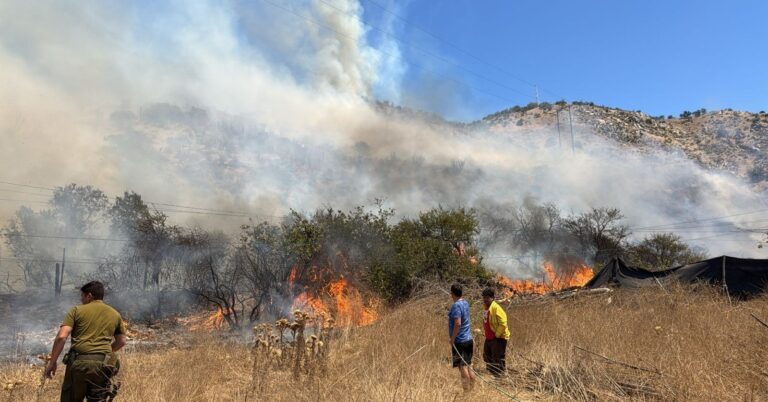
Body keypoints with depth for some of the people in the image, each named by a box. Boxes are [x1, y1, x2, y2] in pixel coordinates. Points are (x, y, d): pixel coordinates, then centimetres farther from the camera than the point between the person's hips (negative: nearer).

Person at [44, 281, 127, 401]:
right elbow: (121, 342, 23)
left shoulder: (77, 310, 7)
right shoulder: (115, 314, 16)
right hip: (103, 365, 2)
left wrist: (52, 362, 3)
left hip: (78, 362, -2)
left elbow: (61, 337, -4)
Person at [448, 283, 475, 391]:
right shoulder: (465, 303, 9)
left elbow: (458, 324, -26)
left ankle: (467, 391, 0)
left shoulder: (456, 305, -18)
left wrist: (452, 339, -18)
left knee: (463, 367, -3)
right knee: (469, 366, 13)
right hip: (468, 339, 8)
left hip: (460, 341, -8)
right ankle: (472, 389, 18)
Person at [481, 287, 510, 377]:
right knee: (487, 356, 18)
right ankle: (494, 374, 32)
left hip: (498, 338, -10)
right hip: (489, 338, 10)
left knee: (498, 360, -3)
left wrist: (497, 335, -17)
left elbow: (503, 323, -23)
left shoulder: (495, 307, -19)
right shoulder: (485, 307, 8)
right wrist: (487, 334, 15)